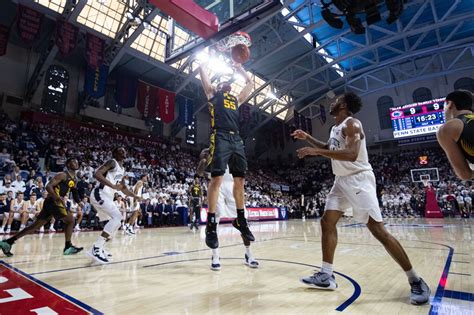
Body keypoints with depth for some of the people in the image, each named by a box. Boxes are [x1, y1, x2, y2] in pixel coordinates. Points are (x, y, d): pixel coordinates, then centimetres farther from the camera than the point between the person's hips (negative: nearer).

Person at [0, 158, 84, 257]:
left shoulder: (74, 179, 16)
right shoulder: (63, 175, -12)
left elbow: (74, 193, 23)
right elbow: (48, 186, -19)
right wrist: (57, 197, -32)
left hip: (53, 202, 9)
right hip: (53, 201, -9)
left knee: (36, 225, 12)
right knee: (70, 220, -7)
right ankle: (68, 246, 0)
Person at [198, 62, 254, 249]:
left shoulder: (236, 99, 31)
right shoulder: (213, 93, 20)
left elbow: (250, 84, 43)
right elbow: (201, 69, 21)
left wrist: (240, 69, 47)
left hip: (236, 140, 6)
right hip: (220, 138, -5)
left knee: (240, 180, 5)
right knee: (217, 178, -15)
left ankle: (240, 220, 16)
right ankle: (211, 224, -11)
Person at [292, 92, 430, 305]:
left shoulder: (351, 124, -14)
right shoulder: (335, 128, 15)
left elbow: (351, 154, -30)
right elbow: (329, 149, 33)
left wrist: (316, 151, -29)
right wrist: (307, 138, 24)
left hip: (359, 180, -9)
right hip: (342, 181, 9)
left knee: (378, 229, -10)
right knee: (327, 222, 2)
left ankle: (416, 281, 7)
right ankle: (326, 276, 8)